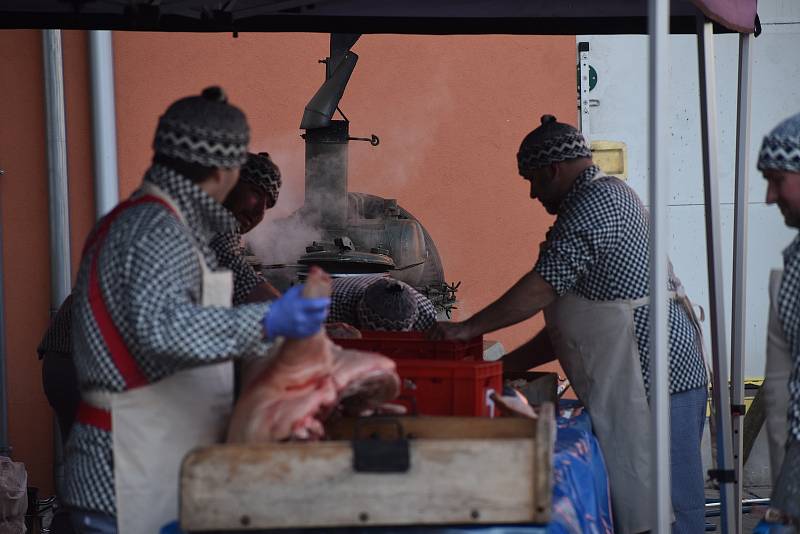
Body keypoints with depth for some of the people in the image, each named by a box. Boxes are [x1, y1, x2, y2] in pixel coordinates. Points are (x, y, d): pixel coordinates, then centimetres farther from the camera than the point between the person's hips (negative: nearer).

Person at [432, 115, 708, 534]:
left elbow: (543, 286, -17)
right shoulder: (603, 198, 23)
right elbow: (569, 324, 24)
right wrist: (507, 366, 20)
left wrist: (468, 329, -9)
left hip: (656, 377, -11)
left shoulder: (597, 202, -11)